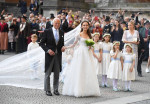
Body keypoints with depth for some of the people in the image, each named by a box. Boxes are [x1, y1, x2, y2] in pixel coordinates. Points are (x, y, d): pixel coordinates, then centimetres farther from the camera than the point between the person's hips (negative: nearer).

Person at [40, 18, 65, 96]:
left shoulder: (61, 33, 8)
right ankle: (47, 90, 10)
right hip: (49, 55, -3)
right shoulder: (47, 32, -4)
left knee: (57, 74, 8)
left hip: (58, 55, 4)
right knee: (47, 73, 1)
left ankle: (56, 89, 18)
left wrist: (62, 47, -4)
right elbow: (42, 43, -3)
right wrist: (48, 50, -16)